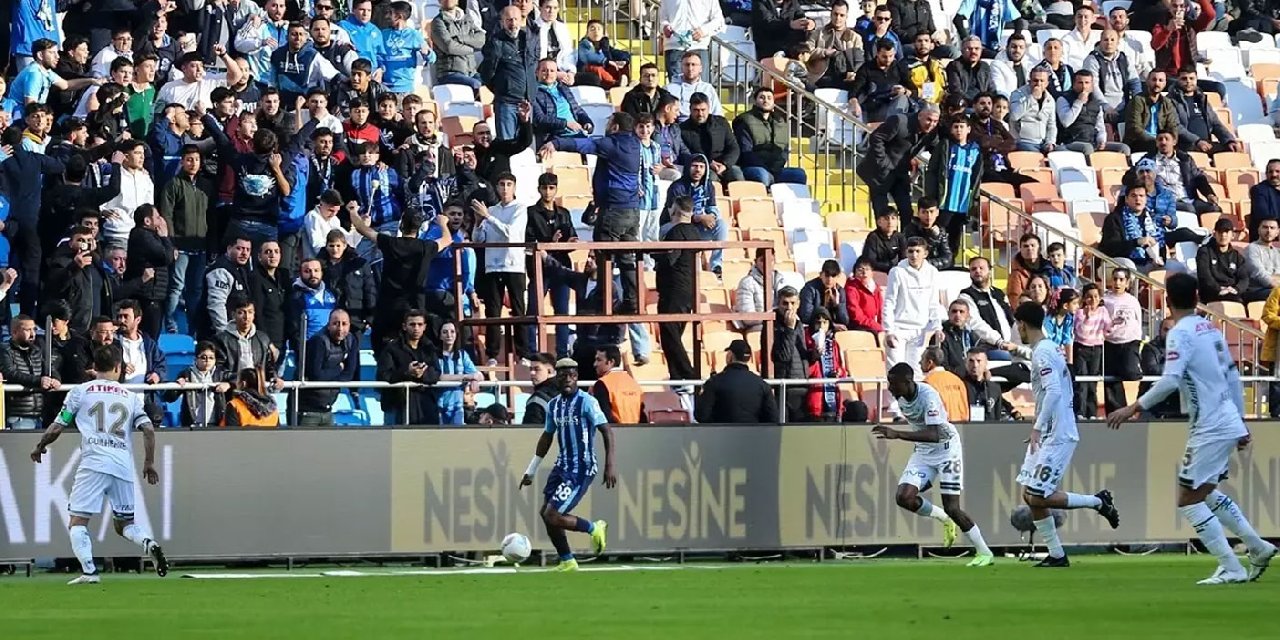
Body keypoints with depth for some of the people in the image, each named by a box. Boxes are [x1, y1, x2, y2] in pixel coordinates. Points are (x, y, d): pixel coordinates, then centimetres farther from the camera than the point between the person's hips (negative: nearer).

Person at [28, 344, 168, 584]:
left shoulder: (80, 391, 8)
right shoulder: (131, 397, 16)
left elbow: (56, 428, 8)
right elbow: (148, 429, 6)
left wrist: (39, 447, 26)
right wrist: (149, 463, 16)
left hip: (94, 464, -4)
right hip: (124, 466, 4)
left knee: (77, 522, -3)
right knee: (124, 524, 15)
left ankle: (89, 571, -21)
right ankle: (149, 544, -14)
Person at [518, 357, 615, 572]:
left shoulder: (586, 402, -13)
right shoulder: (554, 405, 8)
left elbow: (607, 433, -16)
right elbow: (546, 438, 21)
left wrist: (609, 467, -22)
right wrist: (531, 471, 23)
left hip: (582, 469, -8)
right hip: (563, 465, 8)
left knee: (553, 516, -13)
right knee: (546, 513, 6)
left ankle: (594, 529, 10)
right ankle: (567, 562, 19)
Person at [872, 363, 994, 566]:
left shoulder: (928, 396, -29)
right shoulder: (900, 396, -6)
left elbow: (934, 435, -41)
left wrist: (897, 434, -48)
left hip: (946, 449, -7)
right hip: (923, 452, 7)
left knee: (952, 508, -10)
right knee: (904, 497, -12)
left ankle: (984, 553, 6)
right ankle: (944, 520, 14)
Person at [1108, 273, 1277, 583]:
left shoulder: (1180, 333, -14)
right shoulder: (1211, 328, 12)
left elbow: (1170, 381, -26)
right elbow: (1232, 377, 17)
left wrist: (1134, 408, -21)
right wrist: (1240, 424, 24)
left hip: (1209, 429, -9)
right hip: (1228, 423, 9)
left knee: (1189, 501, -2)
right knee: (1206, 492, 23)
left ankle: (1231, 568, -5)